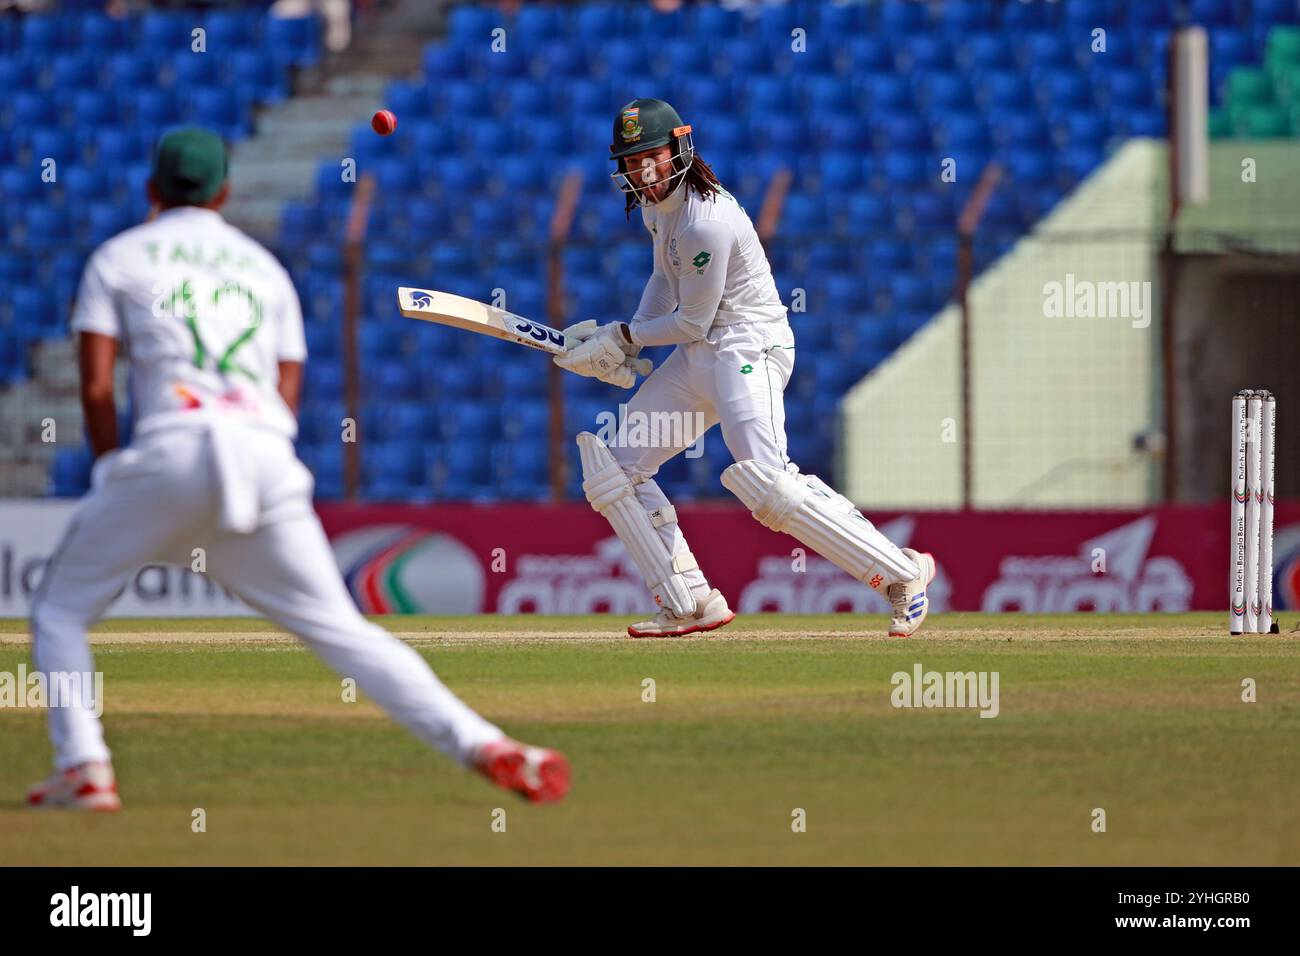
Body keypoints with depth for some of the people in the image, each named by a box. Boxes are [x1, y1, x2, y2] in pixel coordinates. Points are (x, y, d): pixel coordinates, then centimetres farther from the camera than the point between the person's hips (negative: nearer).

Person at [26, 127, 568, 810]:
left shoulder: (118, 259, 15)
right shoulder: (265, 267, 26)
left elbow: (96, 385, 4)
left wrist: (112, 472, 13)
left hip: (172, 447, -3)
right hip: (269, 460, 3)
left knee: (60, 607, 13)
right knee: (340, 628, 4)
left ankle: (83, 769, -6)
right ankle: (482, 745, -12)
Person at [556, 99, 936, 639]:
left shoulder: (707, 223, -23)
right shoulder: (654, 201, 6)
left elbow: (691, 321, -17)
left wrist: (622, 337, -4)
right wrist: (624, 343, 6)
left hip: (748, 347, -10)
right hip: (698, 355, 10)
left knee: (765, 483, -26)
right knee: (613, 466, 7)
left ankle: (901, 572, -19)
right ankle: (689, 603, 7)